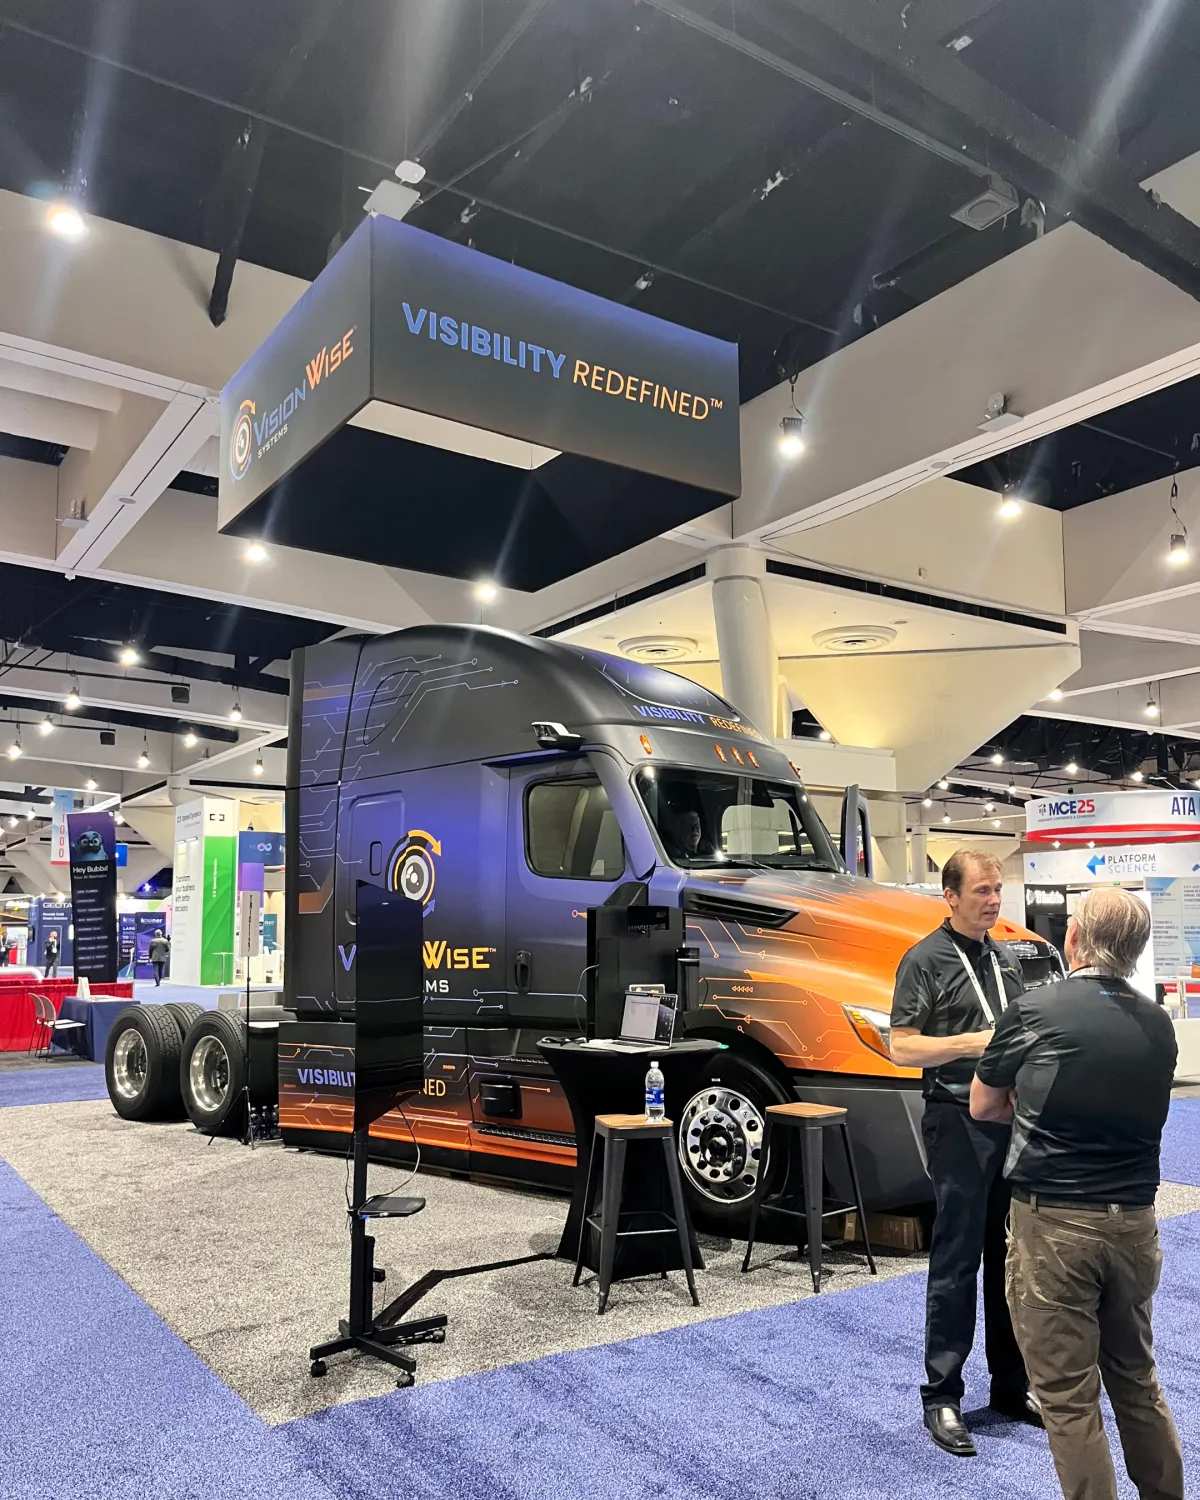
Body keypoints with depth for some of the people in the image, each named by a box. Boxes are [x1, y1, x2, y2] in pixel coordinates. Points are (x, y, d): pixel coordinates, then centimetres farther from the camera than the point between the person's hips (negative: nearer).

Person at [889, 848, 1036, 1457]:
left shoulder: (1005, 959, 14)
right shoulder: (925, 960, -8)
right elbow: (902, 1048, -12)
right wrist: (975, 1042, -22)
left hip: (1011, 1119, 7)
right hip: (959, 1122, -7)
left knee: (1010, 1259, 15)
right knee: (957, 1262, 0)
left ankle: (1012, 1385, 28)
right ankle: (942, 1395, 12)